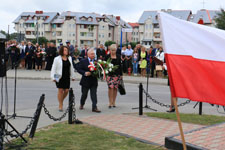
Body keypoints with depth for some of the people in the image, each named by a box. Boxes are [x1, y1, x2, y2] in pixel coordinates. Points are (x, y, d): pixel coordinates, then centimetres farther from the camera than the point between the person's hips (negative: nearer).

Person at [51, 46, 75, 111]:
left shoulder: (69, 58, 9)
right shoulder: (57, 59, -4)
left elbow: (71, 68, 17)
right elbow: (54, 68, -4)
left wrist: (73, 76, 16)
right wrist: (53, 77, -11)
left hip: (67, 77, 4)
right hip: (60, 77, -4)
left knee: (66, 90, 2)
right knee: (60, 90, -1)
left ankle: (61, 101, 28)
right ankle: (60, 105, 10)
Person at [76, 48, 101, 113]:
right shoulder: (83, 61, -3)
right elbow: (78, 69, -7)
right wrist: (85, 73, -20)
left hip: (94, 81, 1)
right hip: (85, 81, -1)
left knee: (94, 94, -4)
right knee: (84, 94, 12)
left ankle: (94, 107, -5)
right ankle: (82, 104, 36)